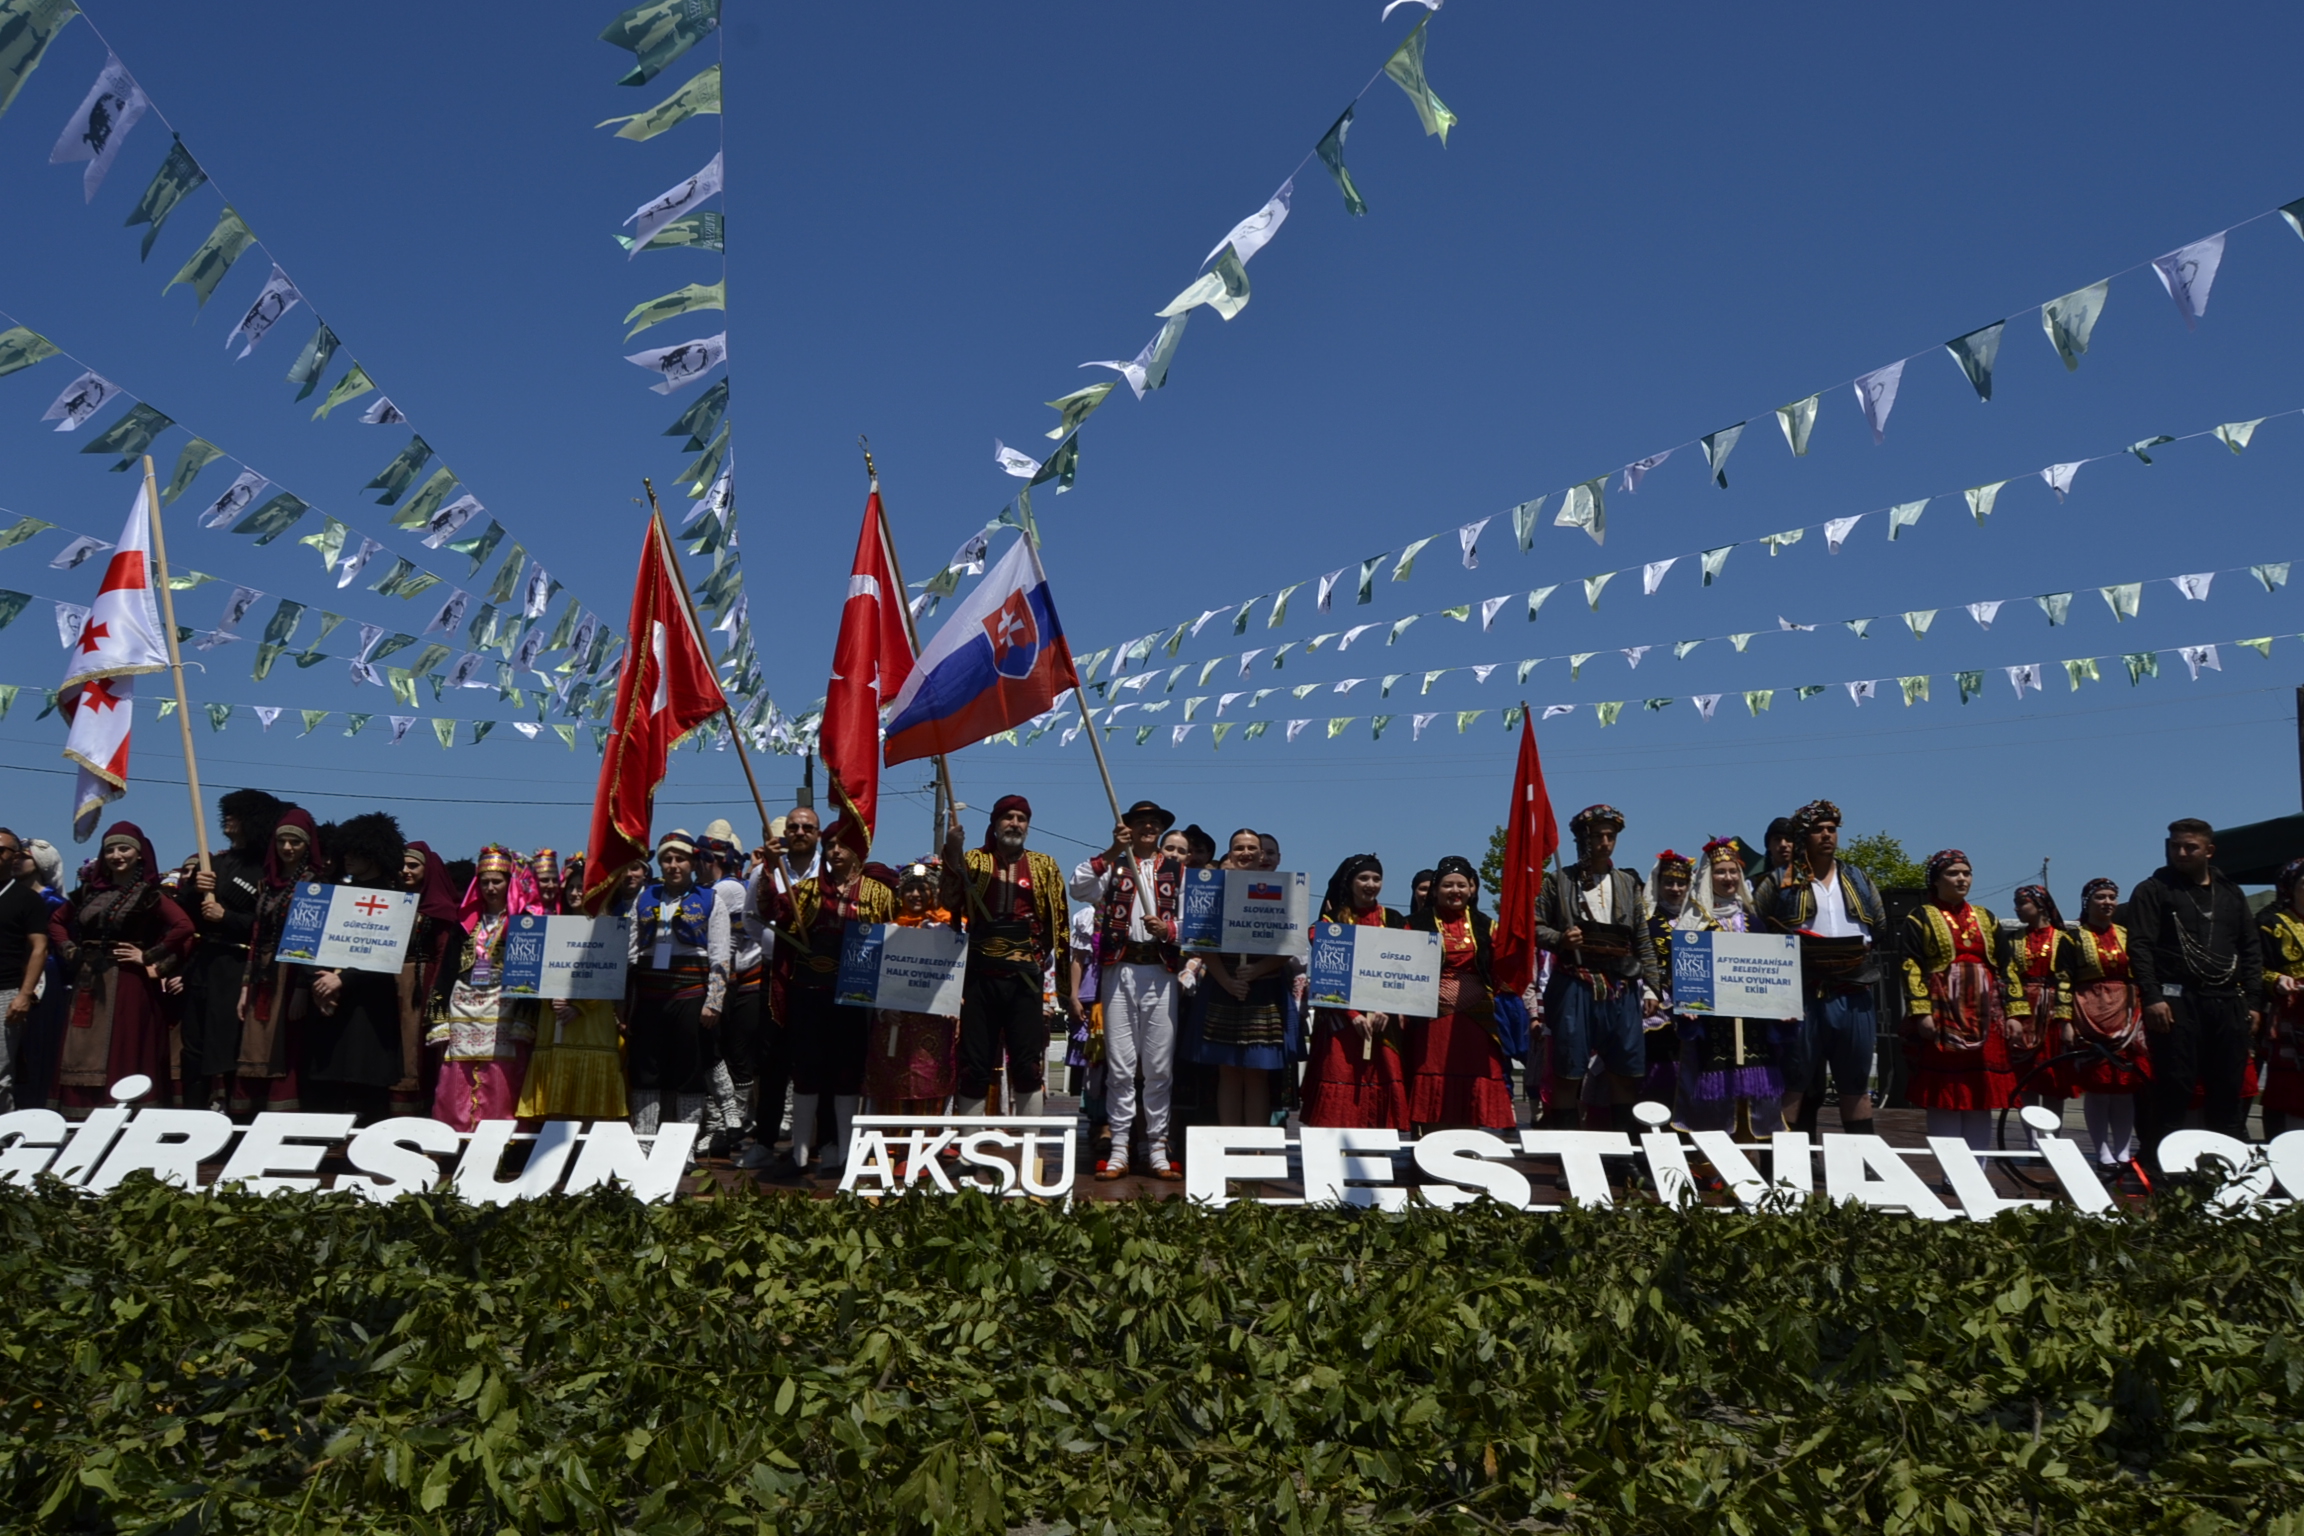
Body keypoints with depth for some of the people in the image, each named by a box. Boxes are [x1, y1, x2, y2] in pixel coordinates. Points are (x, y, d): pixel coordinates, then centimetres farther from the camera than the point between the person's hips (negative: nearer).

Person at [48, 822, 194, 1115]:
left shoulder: (148, 894, -6)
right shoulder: (90, 890, 11)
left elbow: (184, 927, -18)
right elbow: (56, 920, 25)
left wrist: (148, 957, -14)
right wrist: (70, 952, 10)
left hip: (128, 985, -6)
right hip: (89, 984, 6)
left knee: (124, 1057, -4)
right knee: (85, 1057, 7)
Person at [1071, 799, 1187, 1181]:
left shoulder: (1177, 870, 14)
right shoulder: (1112, 865, 12)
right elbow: (1078, 889, -7)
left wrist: (1167, 929, -14)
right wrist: (1112, 852, -12)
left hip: (1160, 972, 1)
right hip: (1119, 970, 0)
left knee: (1159, 1066, 2)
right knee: (1120, 1064, 1)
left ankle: (1157, 1149, 10)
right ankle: (1119, 1149, 7)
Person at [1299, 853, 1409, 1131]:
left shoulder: (1395, 921, 11)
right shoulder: (1332, 919, 5)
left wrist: (1385, 1009, -12)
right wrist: (1354, 1014, -14)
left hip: (1385, 1019, 2)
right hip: (1340, 1018, -2)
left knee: (1384, 1084, -4)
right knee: (1341, 1088, -8)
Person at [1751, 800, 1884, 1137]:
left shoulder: (1860, 881, 15)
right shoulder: (1779, 883, 2)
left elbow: (1883, 932, 17)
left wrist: (1867, 954, 5)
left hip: (1853, 997, 4)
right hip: (1801, 996, -3)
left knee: (1856, 1083, 11)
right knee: (1795, 1082, 1)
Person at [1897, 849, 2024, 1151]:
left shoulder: (1986, 919, 17)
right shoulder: (1920, 919, 3)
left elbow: (2006, 967, 14)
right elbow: (1912, 968, -6)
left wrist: (2015, 1012, 4)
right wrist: (1921, 1012, -16)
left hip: (1984, 1018, 4)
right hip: (1942, 1016, -4)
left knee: (1983, 1094, 4)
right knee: (1943, 1096, -3)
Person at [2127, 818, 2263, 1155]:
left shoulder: (2231, 893, 17)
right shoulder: (2153, 890, 2)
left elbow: (2251, 948, 17)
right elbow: (2140, 946, -6)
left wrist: (2254, 1001, 8)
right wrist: (2151, 997, -15)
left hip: (2228, 1004, 5)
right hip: (2177, 1003, -5)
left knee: (2228, 1089, 6)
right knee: (2174, 1089, -7)